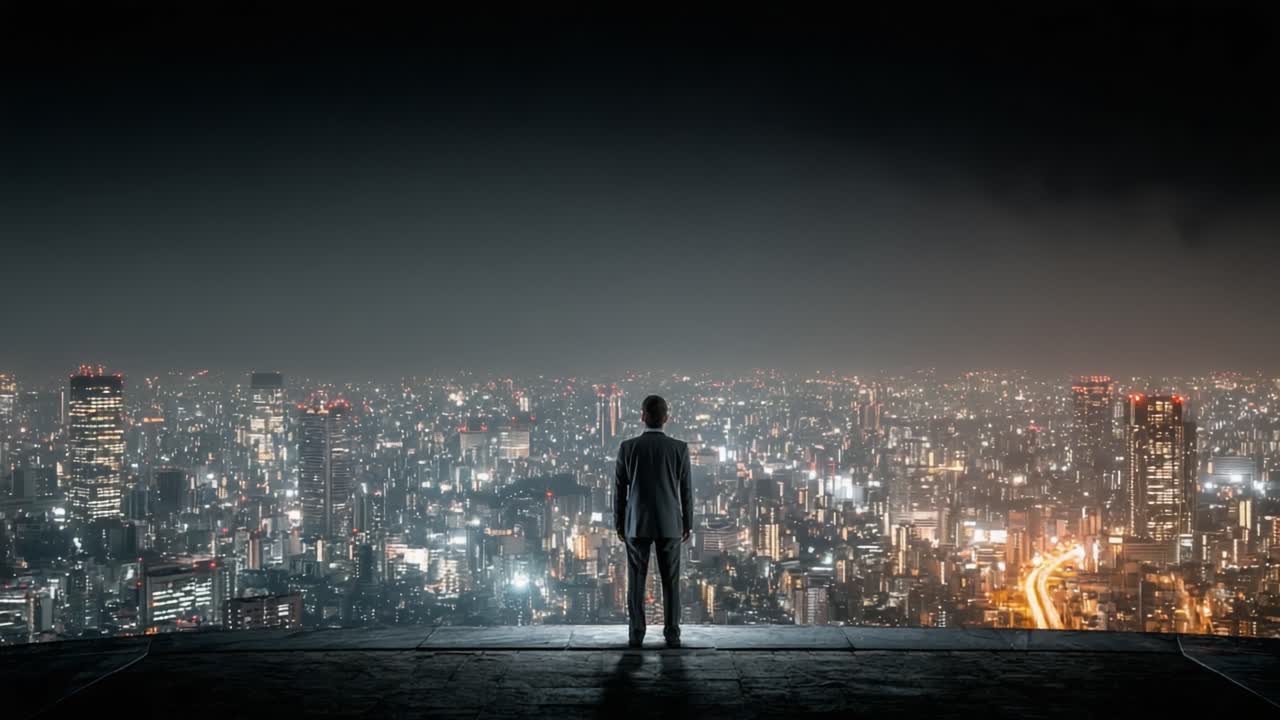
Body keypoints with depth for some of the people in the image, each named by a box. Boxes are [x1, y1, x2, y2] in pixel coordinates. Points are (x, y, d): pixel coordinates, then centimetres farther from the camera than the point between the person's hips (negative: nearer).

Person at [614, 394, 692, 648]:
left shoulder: (628, 447, -5)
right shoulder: (679, 448, -5)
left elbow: (620, 489, -1)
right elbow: (685, 491, -1)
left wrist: (618, 523, 9)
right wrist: (688, 524, 9)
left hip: (637, 524, 0)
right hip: (669, 524, 0)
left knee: (636, 580, 5)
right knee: (670, 581, 6)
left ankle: (636, 634, 3)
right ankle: (672, 634, 4)